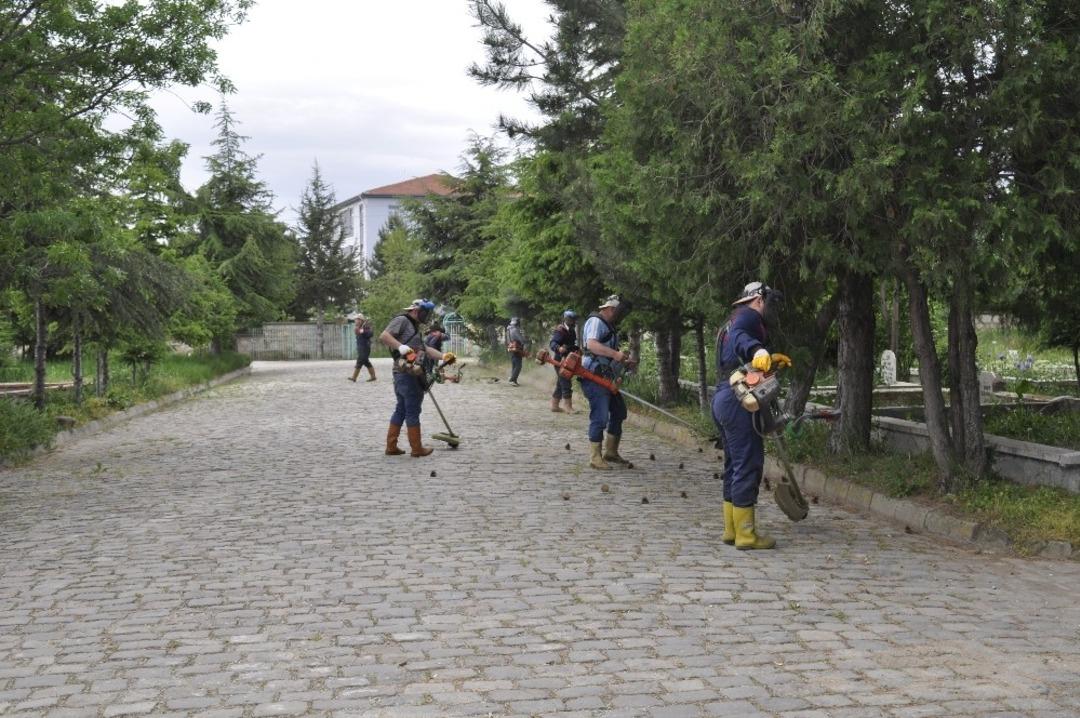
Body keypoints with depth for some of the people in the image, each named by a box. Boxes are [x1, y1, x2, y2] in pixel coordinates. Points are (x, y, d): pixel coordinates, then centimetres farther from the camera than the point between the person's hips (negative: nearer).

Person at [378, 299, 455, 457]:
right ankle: (417, 449, 6)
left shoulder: (414, 327, 23)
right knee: (412, 411, -2)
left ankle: (391, 446, 18)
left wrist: (443, 356, 9)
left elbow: (424, 348, 19)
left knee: (401, 410, 13)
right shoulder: (402, 320, -7)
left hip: (408, 374, 10)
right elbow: (383, 336, -20)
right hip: (407, 374, -10)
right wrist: (400, 347, -30)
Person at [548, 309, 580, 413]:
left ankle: (554, 405, 21)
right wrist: (559, 348, -48)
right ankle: (569, 408, -11)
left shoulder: (571, 331, 15)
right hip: (560, 360, -10)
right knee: (566, 384, -11)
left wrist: (577, 348, 10)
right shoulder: (560, 331, -15)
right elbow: (552, 343, -28)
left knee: (560, 384, 14)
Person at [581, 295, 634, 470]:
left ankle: (610, 452, 26)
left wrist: (624, 362, 13)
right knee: (600, 417, -11)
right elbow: (591, 344, -29)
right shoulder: (596, 322, -11)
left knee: (619, 411, 16)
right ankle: (595, 457, -3)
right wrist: (615, 354, -39)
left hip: (606, 378, 11)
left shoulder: (609, 327, 21)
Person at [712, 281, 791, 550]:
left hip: (722, 397, 10)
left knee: (734, 464, 16)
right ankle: (745, 533, -5)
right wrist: (758, 351, -44)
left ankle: (731, 528, 20)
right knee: (748, 464, -7)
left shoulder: (729, 323, 28)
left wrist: (769, 361, 16)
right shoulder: (749, 315, -2)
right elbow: (740, 337, -25)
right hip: (738, 399, -10)